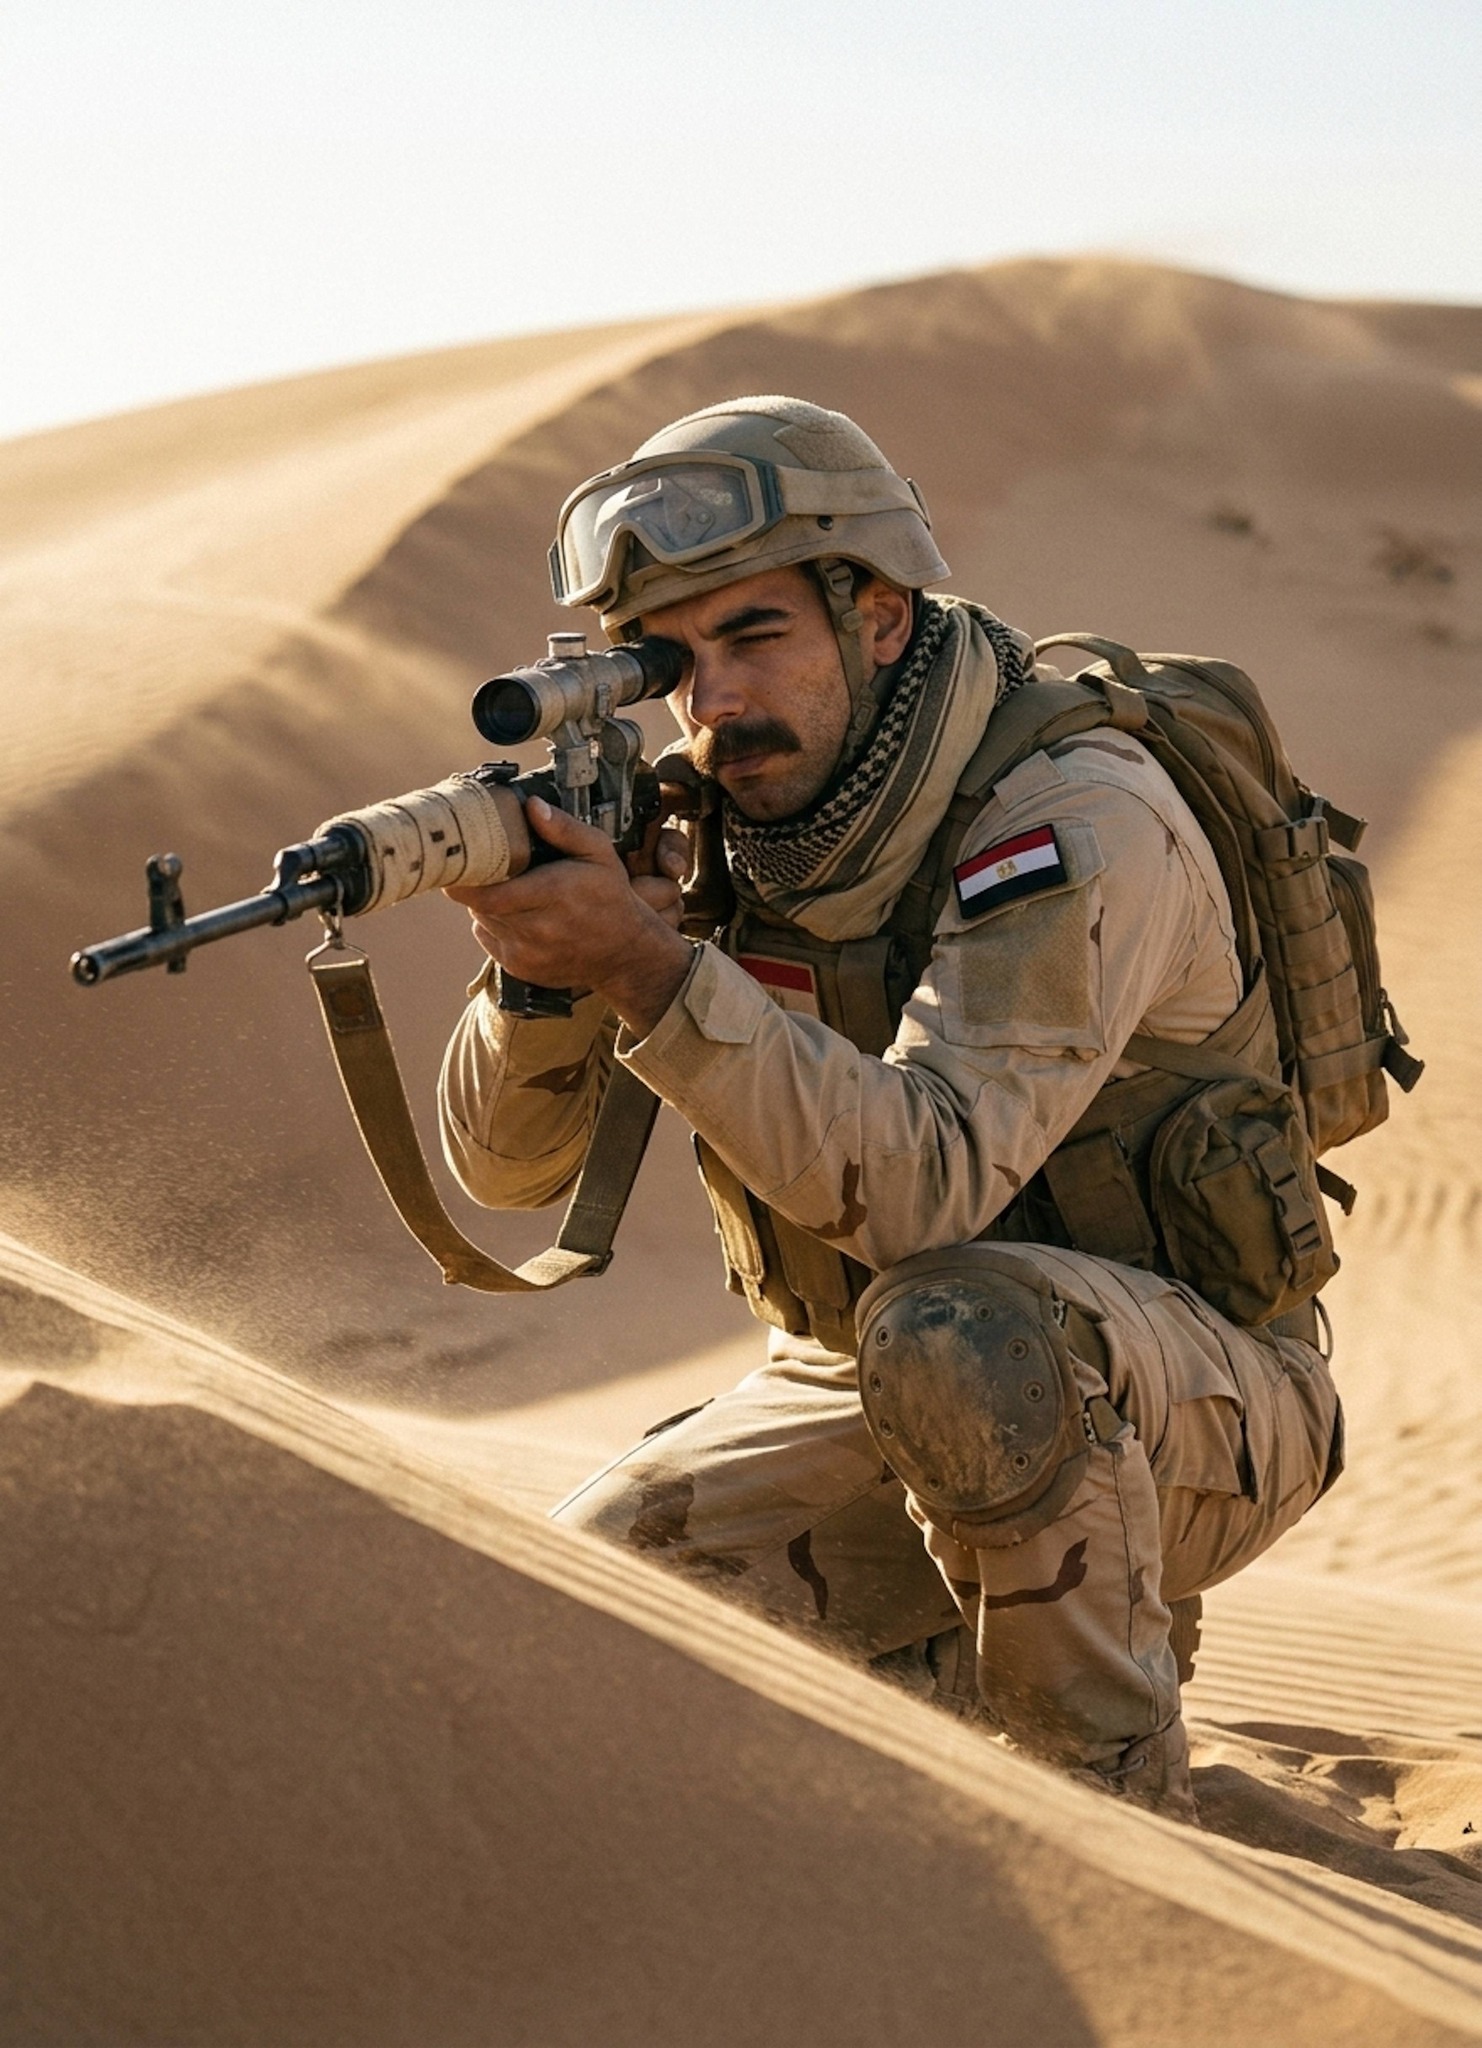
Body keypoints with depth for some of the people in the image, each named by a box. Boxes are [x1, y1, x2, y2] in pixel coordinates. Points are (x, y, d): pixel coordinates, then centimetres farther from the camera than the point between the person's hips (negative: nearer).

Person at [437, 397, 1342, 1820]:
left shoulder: (1075, 823, -24)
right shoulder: (706, 825, -4)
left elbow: (929, 1184, -36)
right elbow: (506, 1168, -7)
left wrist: (647, 962, -44)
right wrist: (543, 960, -28)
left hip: (1190, 1400, -6)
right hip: (864, 1399, 6)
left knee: (958, 1331, -38)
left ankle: (1119, 1814, -19)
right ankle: (961, 1678, 8)